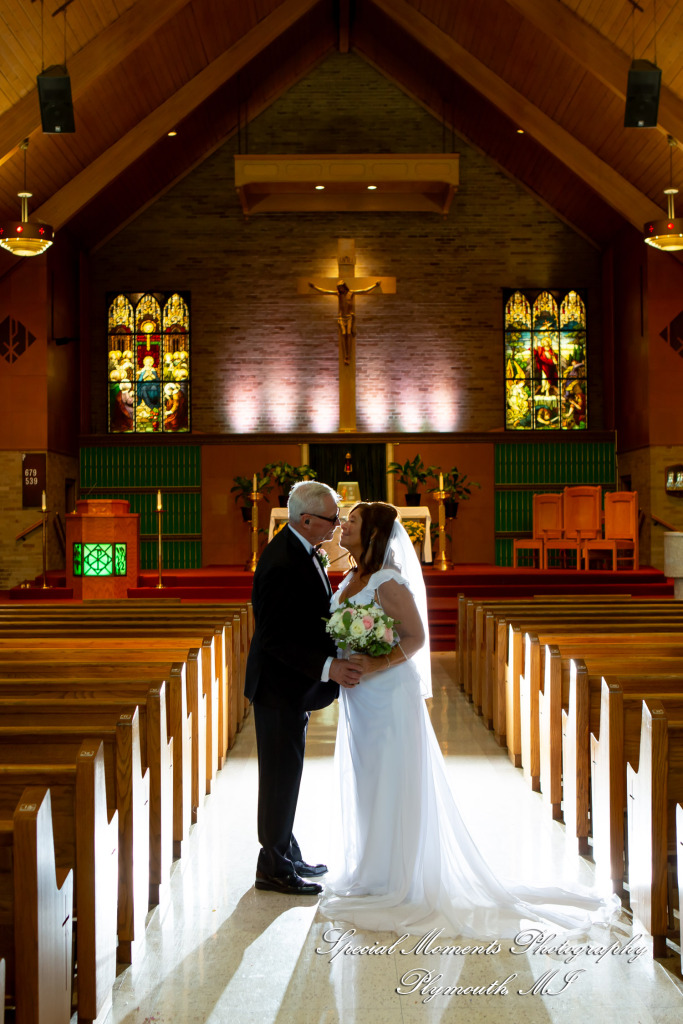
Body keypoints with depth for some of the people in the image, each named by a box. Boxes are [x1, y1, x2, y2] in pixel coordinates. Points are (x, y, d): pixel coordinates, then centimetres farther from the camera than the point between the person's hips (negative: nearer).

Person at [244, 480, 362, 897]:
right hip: (281, 687, -10)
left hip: (296, 685, 10)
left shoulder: (301, 550, 6)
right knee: (282, 775, 2)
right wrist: (327, 668, -28)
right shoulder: (283, 564, -25)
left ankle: (287, 854, 32)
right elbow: (274, 638, -26)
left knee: (287, 774, 19)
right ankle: (274, 867, 15)